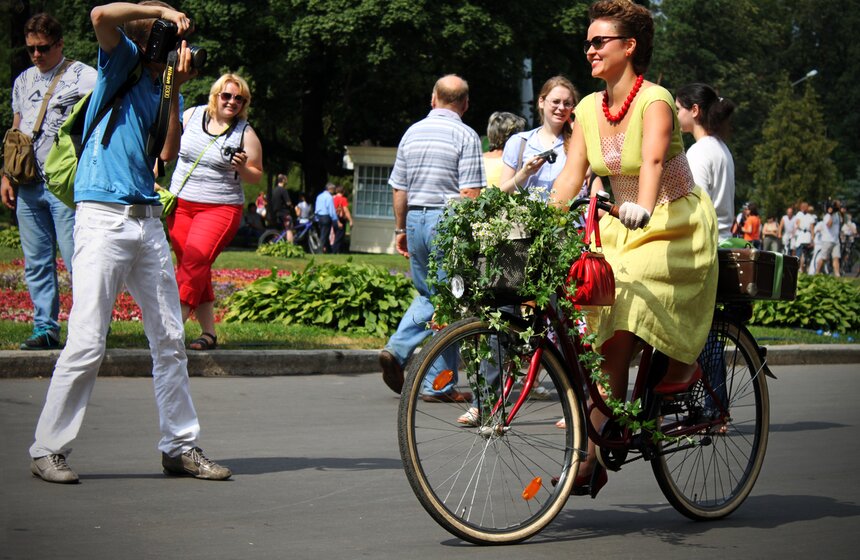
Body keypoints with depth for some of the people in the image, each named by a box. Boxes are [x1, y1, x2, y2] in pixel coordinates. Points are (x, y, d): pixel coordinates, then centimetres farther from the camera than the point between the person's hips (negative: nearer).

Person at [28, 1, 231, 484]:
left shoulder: (165, 87, 17)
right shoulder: (123, 63, 2)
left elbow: (168, 154, 4)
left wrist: (176, 91, -2)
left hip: (148, 221, 7)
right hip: (104, 217, -7)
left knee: (171, 340, 7)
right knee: (87, 343, -10)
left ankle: (181, 445, 16)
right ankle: (48, 449, -2)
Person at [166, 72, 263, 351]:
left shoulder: (246, 134, -1)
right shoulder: (191, 116, 5)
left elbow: (256, 176, 5)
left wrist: (242, 168, -16)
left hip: (220, 208, -4)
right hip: (180, 205, 4)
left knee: (195, 261, -21)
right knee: (195, 270, 3)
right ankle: (208, 333, 10)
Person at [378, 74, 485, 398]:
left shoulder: (412, 132, 10)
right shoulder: (466, 136, -6)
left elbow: (398, 189, 13)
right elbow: (470, 193, -13)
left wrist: (400, 229, 21)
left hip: (415, 219, 6)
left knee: (427, 294, 21)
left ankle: (397, 348, 0)